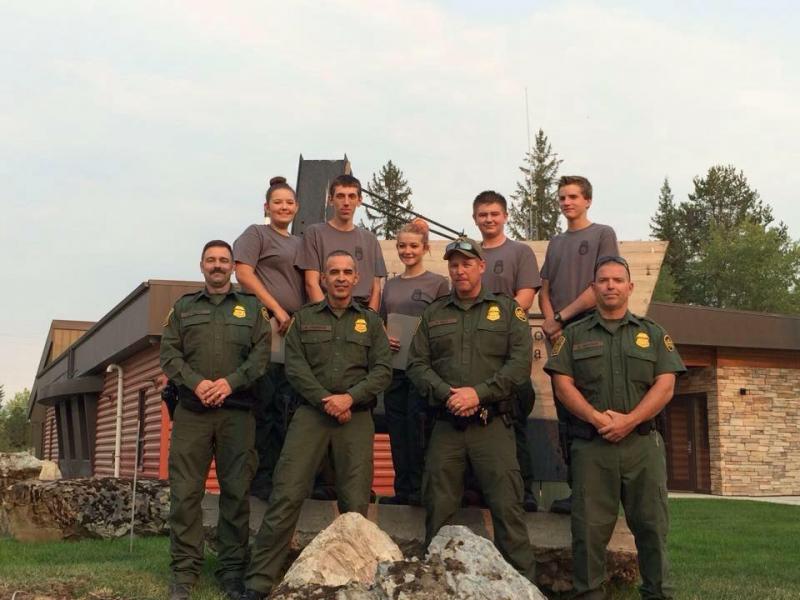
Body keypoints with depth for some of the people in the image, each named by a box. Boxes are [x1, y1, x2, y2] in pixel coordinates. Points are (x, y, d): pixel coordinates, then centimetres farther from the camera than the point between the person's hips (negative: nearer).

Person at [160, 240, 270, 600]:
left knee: (236, 491, 1)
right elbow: (169, 354, 7)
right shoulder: (183, 308, 17)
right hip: (191, 410, 1)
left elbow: (262, 353, 2)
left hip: (237, 411, 0)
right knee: (185, 491, -3)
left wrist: (231, 382, -12)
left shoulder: (251, 307, 14)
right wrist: (196, 383, -11)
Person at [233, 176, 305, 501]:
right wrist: (277, 309, -11)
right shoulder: (256, 234, 7)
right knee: (265, 404, -7)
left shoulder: (299, 243, 25)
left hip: (296, 328, 6)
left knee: (289, 406, 5)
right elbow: (243, 273, -6)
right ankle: (261, 479, -3)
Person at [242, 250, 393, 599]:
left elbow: (383, 370, 4)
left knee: (355, 501, -1)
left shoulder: (371, 322, 14)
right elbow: (295, 367, 2)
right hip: (312, 412, -1)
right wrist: (326, 400, -11)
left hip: (357, 415, 1)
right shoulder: (304, 318, 13)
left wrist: (350, 397, -12)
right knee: (286, 494, -9)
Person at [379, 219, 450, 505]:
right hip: (394, 365, 5)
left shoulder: (438, 283, 1)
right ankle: (401, 489, 13)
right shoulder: (390, 285, 16)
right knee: (396, 427, 6)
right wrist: (384, 339, -1)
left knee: (416, 426, -7)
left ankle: (418, 489, 1)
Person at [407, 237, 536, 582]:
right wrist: (446, 394, -10)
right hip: (445, 425, 3)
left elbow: (521, 361, -3)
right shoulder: (433, 315, 16)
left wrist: (479, 393, -13)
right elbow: (417, 364, 8)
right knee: (438, 511, 6)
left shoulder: (507, 309, 8)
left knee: (507, 508, -7)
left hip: (492, 424, -3)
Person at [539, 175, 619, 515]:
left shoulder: (603, 235, 4)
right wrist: (550, 322, -3)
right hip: (559, 337, 6)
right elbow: (544, 291, 17)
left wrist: (561, 317, -8)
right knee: (565, 416, 4)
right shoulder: (555, 243, 21)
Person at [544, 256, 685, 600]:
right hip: (591, 444, 0)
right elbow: (563, 385, 2)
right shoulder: (574, 335, 12)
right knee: (590, 527, 0)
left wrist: (629, 420, -12)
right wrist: (598, 418, -13)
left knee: (651, 524, 1)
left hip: (642, 442, 1)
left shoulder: (652, 333, 12)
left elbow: (665, 386, 2)